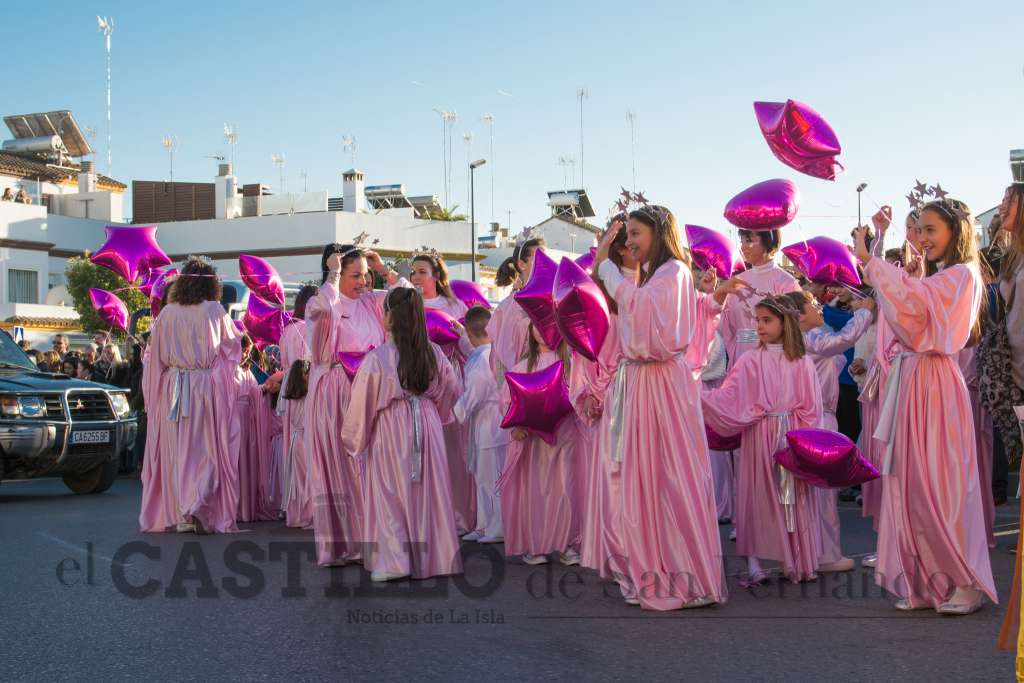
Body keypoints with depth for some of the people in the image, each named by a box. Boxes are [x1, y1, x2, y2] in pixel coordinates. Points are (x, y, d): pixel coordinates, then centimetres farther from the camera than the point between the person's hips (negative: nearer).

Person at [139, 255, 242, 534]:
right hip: (206, 384, -2)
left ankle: (179, 516, 11)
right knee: (206, 448, 4)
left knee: (176, 450, 8)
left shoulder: (167, 313, 0)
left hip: (172, 386, 2)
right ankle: (198, 508, -13)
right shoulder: (215, 311, -5)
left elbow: (155, 355, 6)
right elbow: (233, 344, 7)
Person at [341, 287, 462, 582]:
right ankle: (432, 556, 21)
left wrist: (353, 439, 3)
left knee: (390, 494, 7)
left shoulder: (376, 358, -17)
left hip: (390, 430, -4)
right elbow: (452, 389, 8)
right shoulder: (433, 352, -4)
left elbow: (362, 404, -11)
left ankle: (392, 561, 5)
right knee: (428, 492, 13)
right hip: (427, 425, 4)